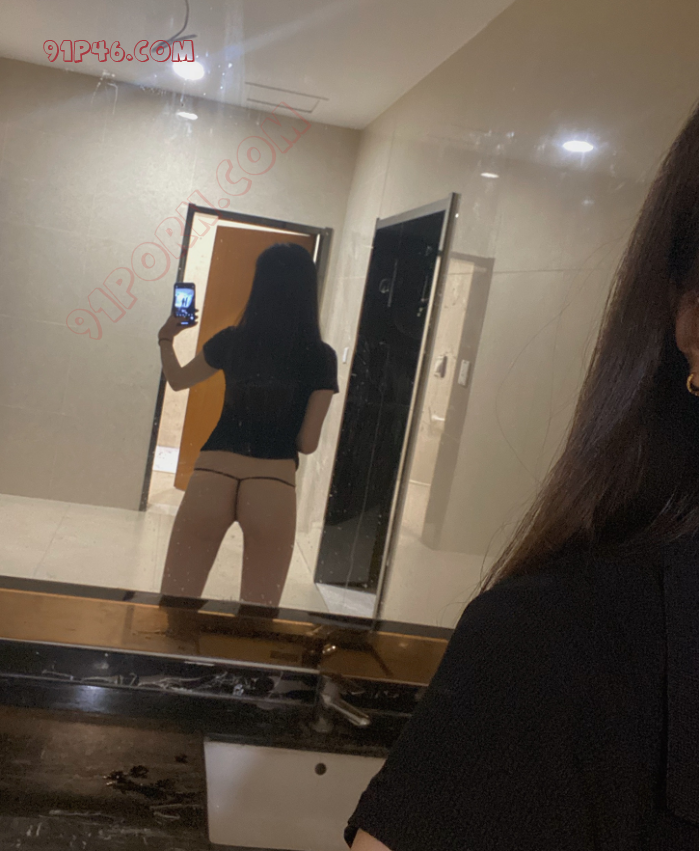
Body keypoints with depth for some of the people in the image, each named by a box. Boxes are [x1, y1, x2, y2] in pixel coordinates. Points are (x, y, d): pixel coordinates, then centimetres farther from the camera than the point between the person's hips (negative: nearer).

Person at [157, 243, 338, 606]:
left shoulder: (231, 341, 5)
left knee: (174, 601, 14)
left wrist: (166, 338, 39)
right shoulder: (321, 358, 0)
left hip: (212, 476, 1)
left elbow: (177, 380, 24)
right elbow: (308, 443, 0)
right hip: (273, 485, -1)